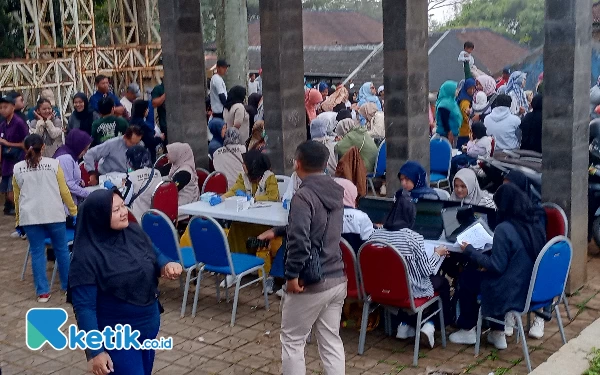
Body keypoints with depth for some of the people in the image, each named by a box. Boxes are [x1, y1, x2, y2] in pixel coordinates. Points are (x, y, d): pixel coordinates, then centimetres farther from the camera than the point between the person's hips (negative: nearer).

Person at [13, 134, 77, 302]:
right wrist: (73, 210, 14)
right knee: (61, 249, 12)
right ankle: (68, 284, 22)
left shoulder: (18, 168, 6)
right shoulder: (53, 164, 0)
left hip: (29, 216, 1)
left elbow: (17, 196, 14)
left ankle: (42, 292, 6)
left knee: (37, 252, 6)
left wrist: (18, 218, 23)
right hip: (53, 214, -1)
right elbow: (64, 191, 3)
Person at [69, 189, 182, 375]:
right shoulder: (86, 256, -21)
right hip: (116, 338, -7)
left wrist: (167, 265, -10)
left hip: (149, 327, 7)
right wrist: (95, 350, -23)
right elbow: (84, 307, -20)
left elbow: (156, 255, 14)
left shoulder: (134, 232, -4)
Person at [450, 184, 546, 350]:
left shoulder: (504, 229, -24)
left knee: (466, 281, 15)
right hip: (533, 287, 8)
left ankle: (467, 331, 30)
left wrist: (470, 250, -9)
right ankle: (498, 334, 30)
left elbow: (496, 266, -20)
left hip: (512, 292, -8)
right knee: (482, 275, 30)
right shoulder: (536, 221, -1)